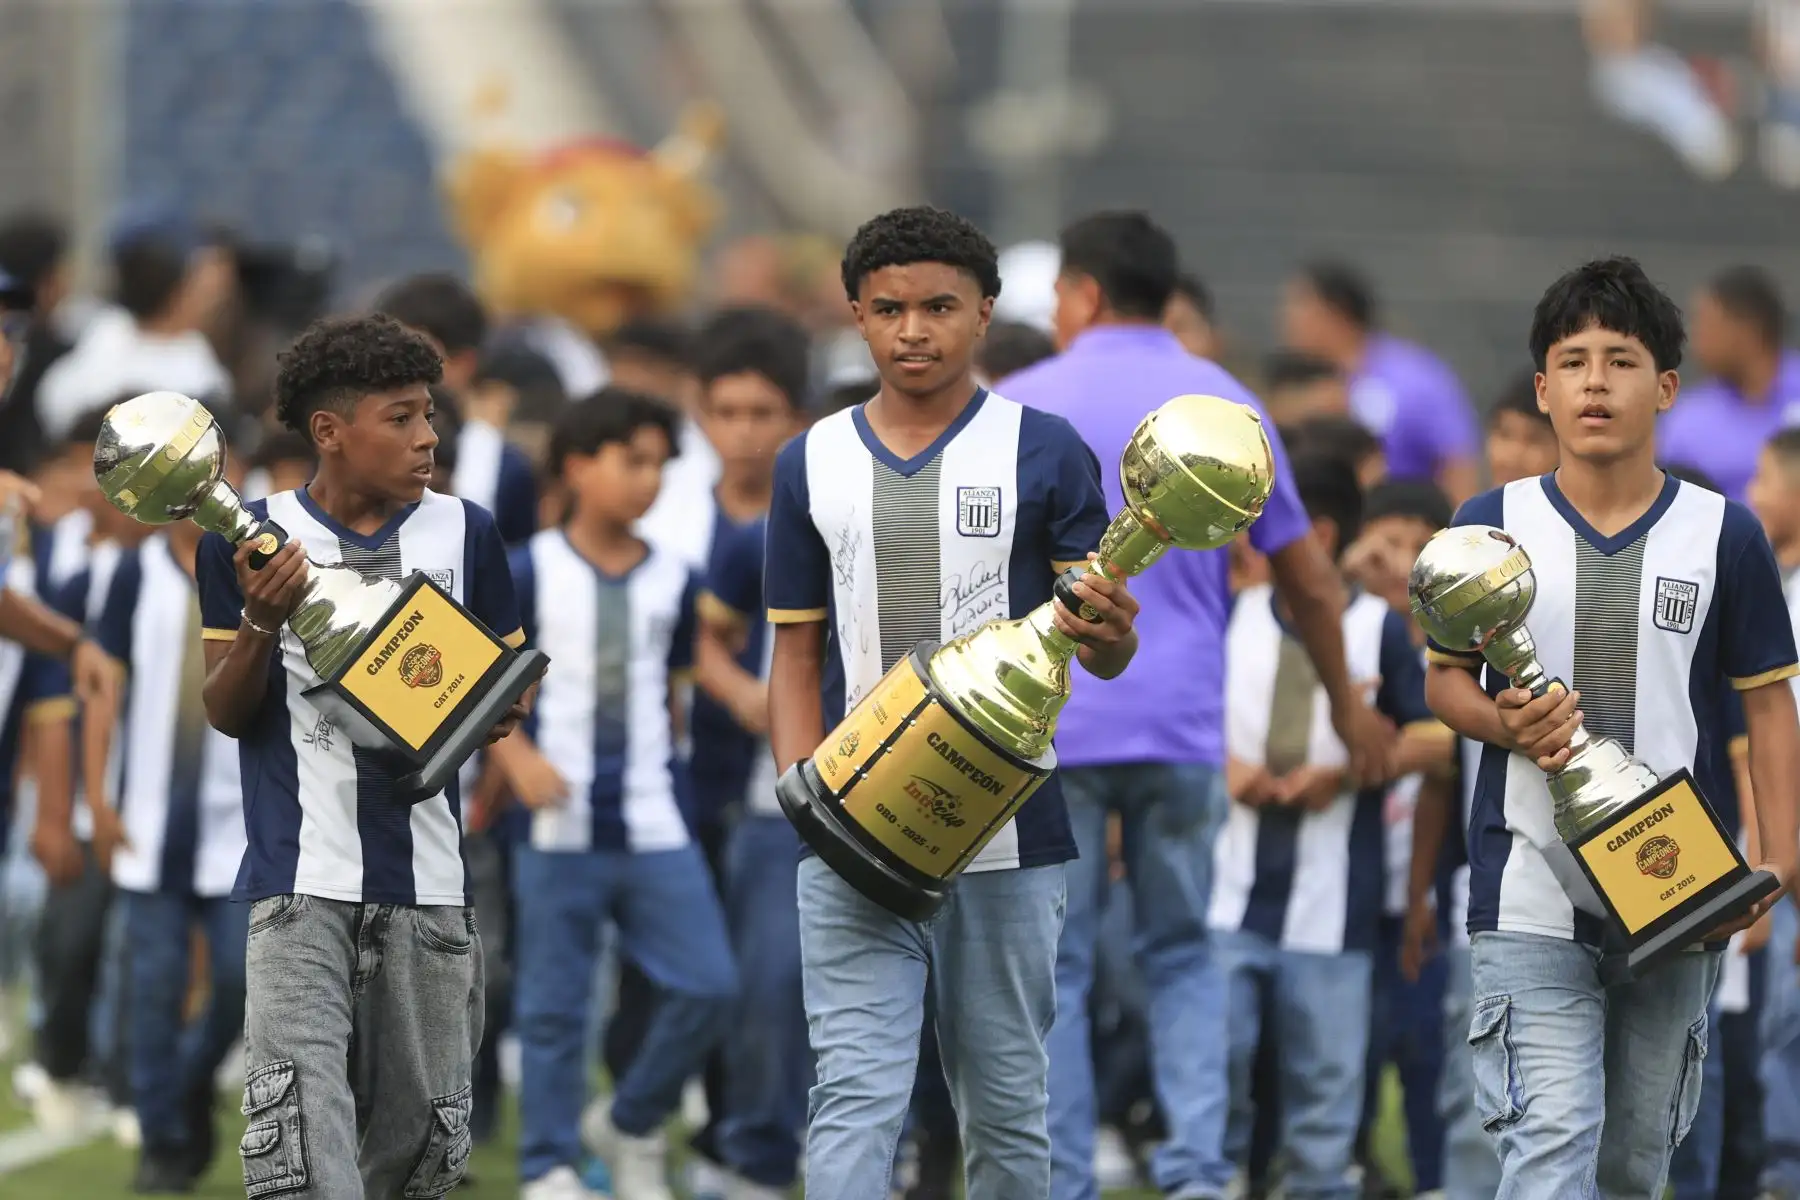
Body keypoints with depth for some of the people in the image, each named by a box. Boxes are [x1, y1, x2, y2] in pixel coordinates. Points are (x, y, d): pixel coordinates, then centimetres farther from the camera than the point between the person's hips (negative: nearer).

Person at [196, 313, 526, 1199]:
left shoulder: (463, 534, 7)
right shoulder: (251, 540, 1)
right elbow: (227, 714, 5)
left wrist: (499, 711, -9)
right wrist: (260, 625, -14)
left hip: (427, 876, 3)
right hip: (300, 880, -3)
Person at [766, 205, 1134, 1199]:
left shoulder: (1043, 453, 2)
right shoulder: (812, 465, 9)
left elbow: (1103, 649, -1)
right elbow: (796, 652, 12)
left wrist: (1105, 633, -25)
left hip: (1007, 840, -1)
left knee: (1006, 1106, 8)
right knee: (854, 1101, -9)